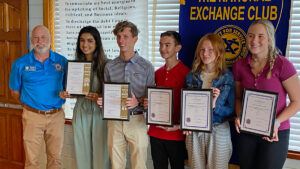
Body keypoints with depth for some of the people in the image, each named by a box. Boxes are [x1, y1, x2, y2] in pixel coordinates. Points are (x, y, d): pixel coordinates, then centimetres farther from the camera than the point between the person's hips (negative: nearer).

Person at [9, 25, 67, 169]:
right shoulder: (20, 64, -1)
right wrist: (28, 105, 4)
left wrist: (60, 99, -3)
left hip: (56, 115, 1)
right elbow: (15, 91, 8)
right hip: (32, 116, -1)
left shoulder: (62, 61, 1)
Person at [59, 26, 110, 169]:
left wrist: (99, 97, -22)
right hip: (80, 113, 4)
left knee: (101, 153, 1)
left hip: (100, 113, -4)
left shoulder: (105, 64, -7)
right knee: (82, 153, 12)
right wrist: (64, 94, -5)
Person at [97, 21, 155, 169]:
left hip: (136, 120, -2)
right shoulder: (110, 66, 8)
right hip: (114, 120, 3)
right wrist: (102, 101, -7)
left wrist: (138, 102, -18)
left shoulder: (146, 66, 0)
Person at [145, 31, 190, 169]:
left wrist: (178, 125, -18)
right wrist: (148, 104, 1)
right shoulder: (158, 73, 10)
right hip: (155, 132, 5)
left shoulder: (186, 73, -9)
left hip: (175, 134, -5)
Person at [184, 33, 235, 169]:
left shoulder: (227, 77, -4)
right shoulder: (191, 76, 4)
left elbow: (231, 110, -3)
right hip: (194, 132, 2)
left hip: (219, 132, -2)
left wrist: (215, 105, -21)